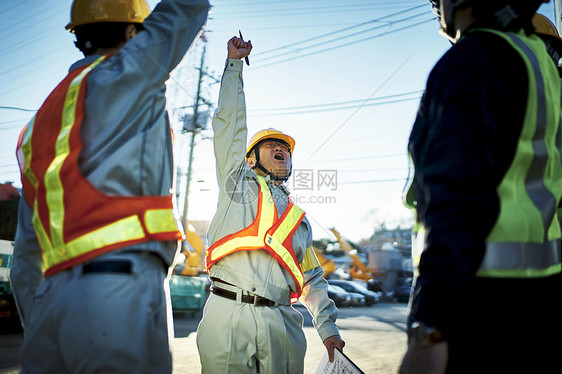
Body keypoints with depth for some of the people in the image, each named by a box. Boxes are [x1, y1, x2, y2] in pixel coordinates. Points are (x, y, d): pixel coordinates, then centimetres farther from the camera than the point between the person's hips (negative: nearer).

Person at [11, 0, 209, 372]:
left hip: (52, 301, 8)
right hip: (120, 293, -8)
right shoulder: (123, 74, 2)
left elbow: (27, 257, 23)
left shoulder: (39, 128, 23)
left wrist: (37, 335, 27)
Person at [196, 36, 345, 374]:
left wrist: (328, 328, 10)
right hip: (228, 314, -3)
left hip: (281, 322, 3)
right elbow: (229, 122, 15)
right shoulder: (237, 182, 18)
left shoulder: (299, 219, 25)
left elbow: (312, 280, 22)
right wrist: (235, 63, 16)